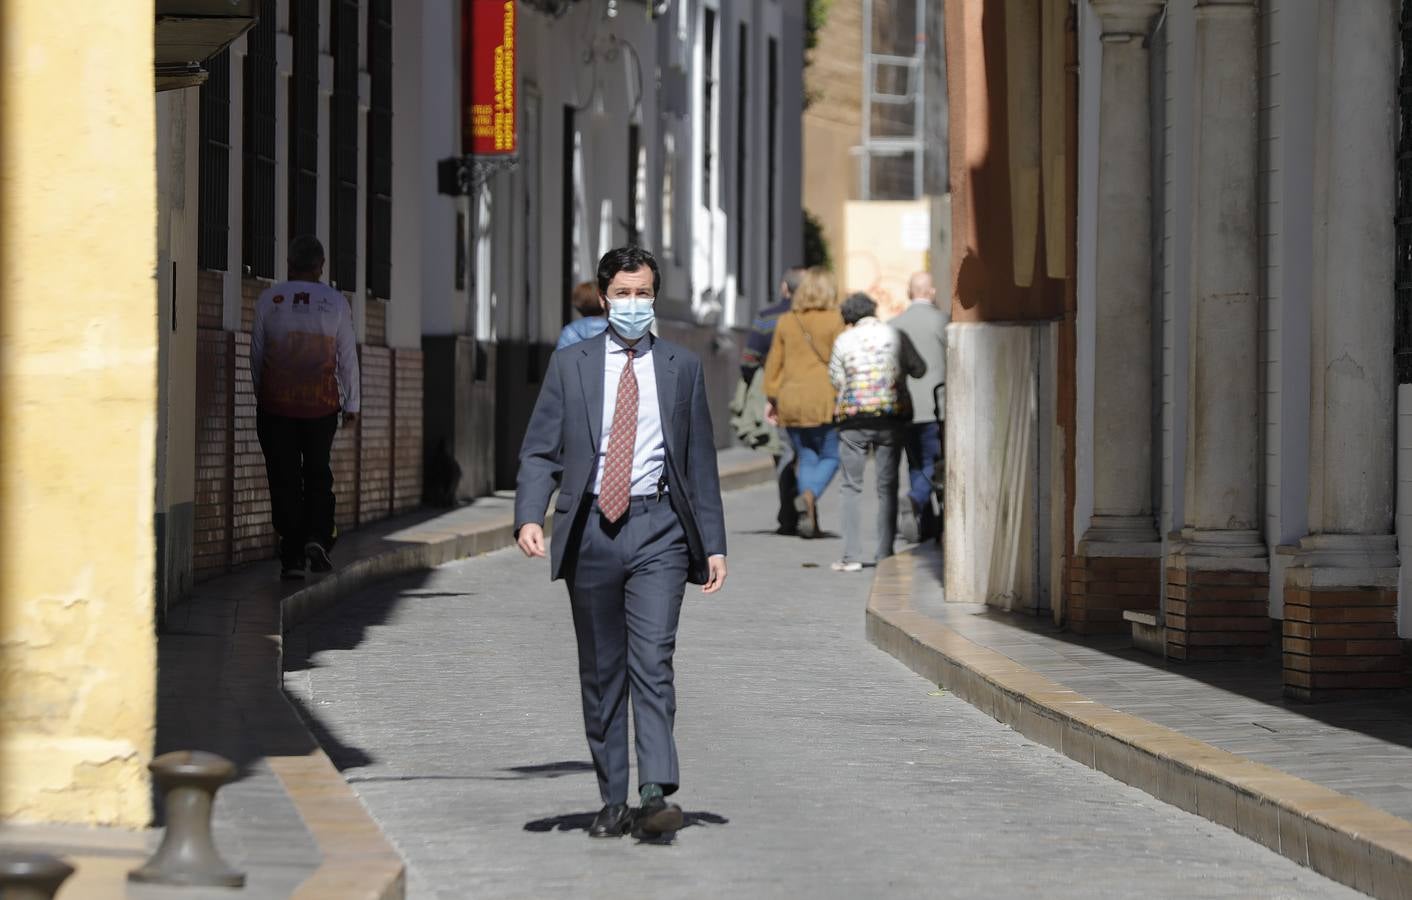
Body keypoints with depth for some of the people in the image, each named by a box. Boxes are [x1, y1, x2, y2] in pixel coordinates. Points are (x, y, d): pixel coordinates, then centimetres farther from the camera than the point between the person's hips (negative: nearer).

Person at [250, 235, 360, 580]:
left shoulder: (268, 299, -1)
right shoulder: (336, 302, -1)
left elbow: (256, 353, 4)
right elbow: (347, 357, 1)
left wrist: (261, 394, 16)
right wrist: (352, 403, 9)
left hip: (276, 401, 0)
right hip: (322, 403, 0)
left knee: (284, 478, 3)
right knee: (317, 471, 16)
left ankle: (292, 557, -1)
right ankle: (318, 536, -4)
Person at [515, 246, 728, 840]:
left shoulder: (682, 368, 10)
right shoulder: (570, 366, 9)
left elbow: (701, 462, 12)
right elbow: (540, 451, 5)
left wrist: (713, 545, 7)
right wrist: (529, 517, -12)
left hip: (657, 528, -1)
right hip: (590, 528, 1)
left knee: (653, 661, -14)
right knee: (600, 673, 6)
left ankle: (657, 795, -21)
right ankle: (613, 803, 12)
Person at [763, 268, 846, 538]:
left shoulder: (786, 321, 7)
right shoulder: (834, 321, -4)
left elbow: (774, 363, 10)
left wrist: (771, 398, 17)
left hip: (791, 398, 4)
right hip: (824, 399, -4)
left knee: (806, 458, 11)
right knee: (830, 456, 7)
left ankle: (810, 522, 5)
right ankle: (810, 494, -20)